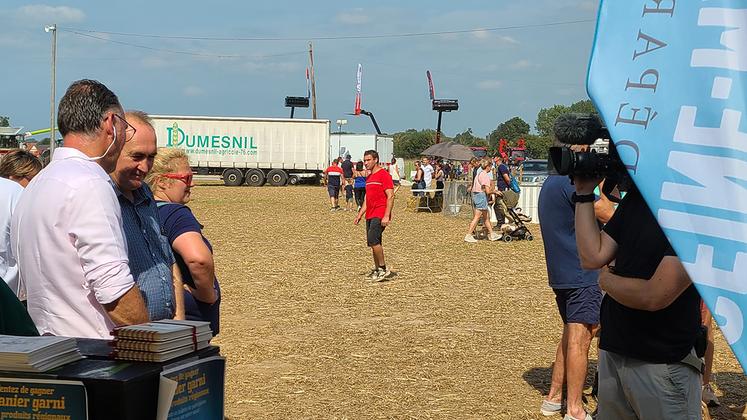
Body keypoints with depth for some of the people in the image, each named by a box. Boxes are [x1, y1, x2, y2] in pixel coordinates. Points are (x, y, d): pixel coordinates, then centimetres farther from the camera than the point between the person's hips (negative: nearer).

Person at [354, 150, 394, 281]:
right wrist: (360, 215, 18)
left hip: (380, 216, -9)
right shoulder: (369, 178, 18)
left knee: (373, 240, -18)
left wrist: (387, 216, -21)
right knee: (373, 242, 8)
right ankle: (377, 270, 14)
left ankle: (384, 269, -8)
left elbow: (390, 196, -14)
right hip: (370, 215, 9)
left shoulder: (384, 175, -9)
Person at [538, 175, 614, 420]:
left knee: (571, 334, 20)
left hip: (561, 274, 10)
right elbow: (607, 215, -16)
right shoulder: (571, 183, -17)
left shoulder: (550, 183, 13)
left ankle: (554, 398, 25)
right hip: (582, 274, -10)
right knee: (580, 339, -6)